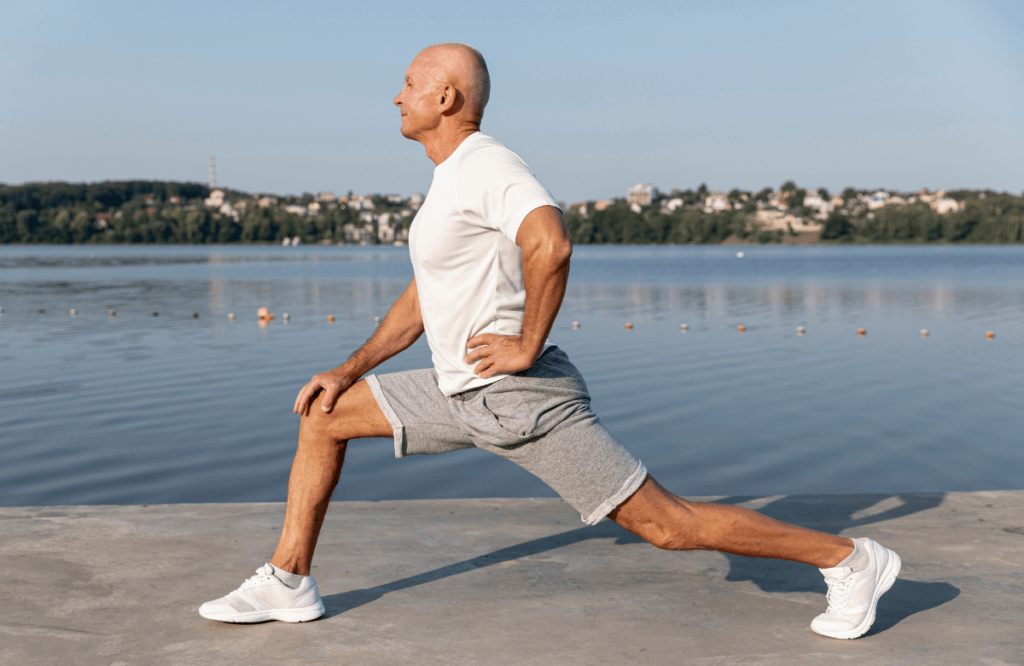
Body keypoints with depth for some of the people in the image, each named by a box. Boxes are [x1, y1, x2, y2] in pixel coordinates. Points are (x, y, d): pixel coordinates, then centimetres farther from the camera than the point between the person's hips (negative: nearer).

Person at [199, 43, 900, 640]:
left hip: (524, 398, -10)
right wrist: (348, 370, 16)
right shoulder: (453, 179, 16)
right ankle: (288, 582, 19)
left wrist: (527, 346, -25)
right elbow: (420, 302, 22)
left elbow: (551, 246, -36)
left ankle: (848, 560, 6)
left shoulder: (487, 164, -16)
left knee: (666, 523, -6)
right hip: (463, 392, 10)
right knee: (325, 416, 12)